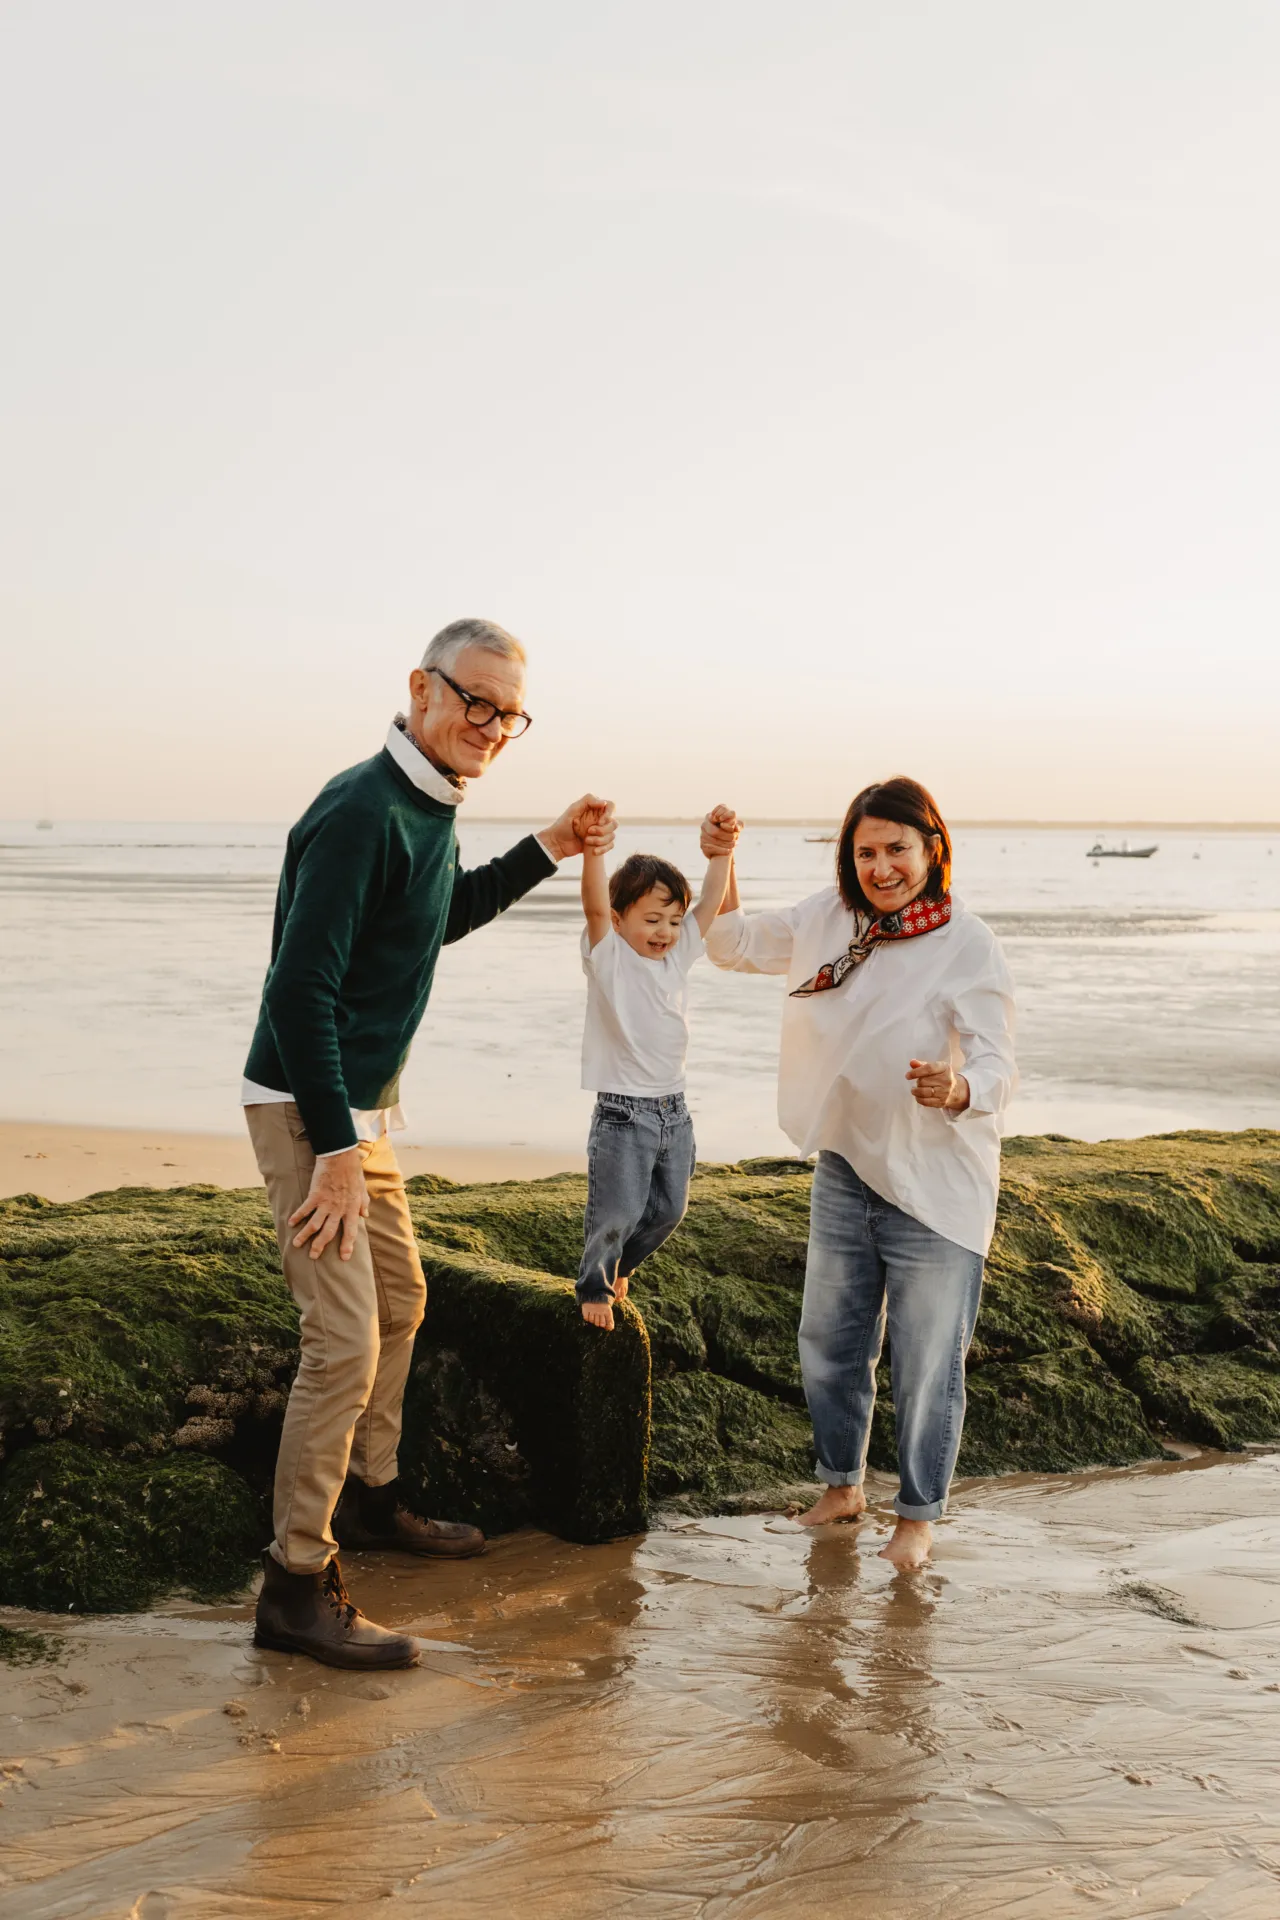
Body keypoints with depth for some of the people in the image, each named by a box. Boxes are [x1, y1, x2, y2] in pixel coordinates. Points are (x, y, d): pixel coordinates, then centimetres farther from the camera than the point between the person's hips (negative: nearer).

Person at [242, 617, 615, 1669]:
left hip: (365, 1107, 10)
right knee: (346, 1340, -12)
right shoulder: (361, 813, -22)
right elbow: (302, 989, -26)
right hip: (310, 1110, -10)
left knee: (401, 1298, 22)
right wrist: (335, 1149, -26)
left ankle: (370, 1496, 40)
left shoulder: (430, 811, 8)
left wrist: (547, 851, 20)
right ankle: (297, 1585, -2)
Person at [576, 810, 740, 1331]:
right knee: (616, 1213, -3)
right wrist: (593, 855, -42)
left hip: (673, 1108, 6)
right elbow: (594, 906, -26)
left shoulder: (678, 952, 8)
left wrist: (722, 849, -7)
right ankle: (593, 1286, 23)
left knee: (667, 1210, 16)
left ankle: (619, 1266, 41)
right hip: (623, 1113, -6)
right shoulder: (608, 956, -9)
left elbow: (712, 901, 6)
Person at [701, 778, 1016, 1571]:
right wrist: (721, 866, -1)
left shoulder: (969, 945, -16)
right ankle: (843, 1485, 39)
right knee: (829, 1342, 18)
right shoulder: (828, 918, 1)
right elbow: (735, 944, 15)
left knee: (927, 1362, 3)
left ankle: (919, 1516, 23)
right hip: (846, 1171, 6)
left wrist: (958, 1090, -42)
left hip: (935, 1185, -6)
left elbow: (998, 1067, -20)